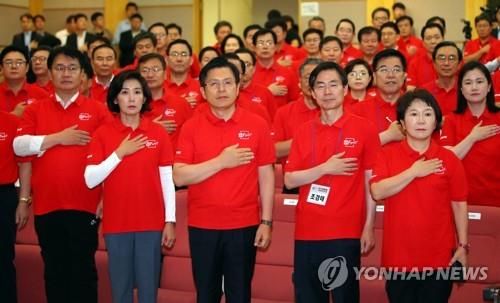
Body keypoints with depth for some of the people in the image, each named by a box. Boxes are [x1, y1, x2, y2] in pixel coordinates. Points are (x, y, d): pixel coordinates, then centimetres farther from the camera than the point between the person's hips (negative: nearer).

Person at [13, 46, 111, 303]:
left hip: (84, 205, -2)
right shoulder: (35, 110, 9)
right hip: (46, 205, 2)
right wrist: (58, 138, -13)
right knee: (54, 270, 11)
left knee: (83, 271, 4)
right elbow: (19, 146, -5)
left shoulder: (98, 110, 4)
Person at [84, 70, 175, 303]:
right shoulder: (102, 134, 0)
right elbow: (90, 180, -7)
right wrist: (120, 153, -13)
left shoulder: (158, 132, 1)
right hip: (116, 223, 0)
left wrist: (170, 221, -2)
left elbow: (167, 180, 2)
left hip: (151, 223, 0)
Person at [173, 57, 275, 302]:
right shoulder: (191, 127, -1)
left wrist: (266, 221, -2)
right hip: (202, 225, 0)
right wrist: (221, 162, -16)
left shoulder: (257, 125, -1)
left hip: (244, 225, 0)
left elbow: (266, 176, 2)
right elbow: (179, 177, -8)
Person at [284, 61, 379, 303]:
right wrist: (326, 168, -12)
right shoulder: (303, 132, 7)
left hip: (346, 232, -3)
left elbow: (370, 181, -1)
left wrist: (368, 227, -5)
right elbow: (289, 180, 1)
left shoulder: (363, 129, -2)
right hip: (307, 231, 3)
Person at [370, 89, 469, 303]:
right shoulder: (387, 154, 1)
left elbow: (459, 205, 5)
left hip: (440, 258, 0)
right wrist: (413, 172, -15)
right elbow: (377, 192, -12)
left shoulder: (449, 159, 1)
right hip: (399, 257, 0)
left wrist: (463, 246, 2)